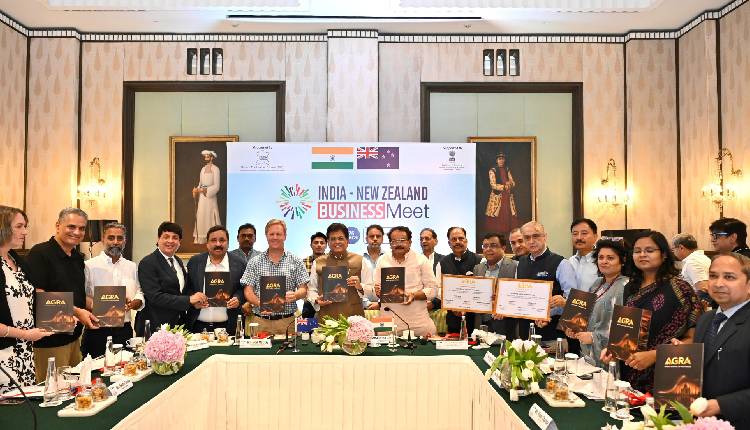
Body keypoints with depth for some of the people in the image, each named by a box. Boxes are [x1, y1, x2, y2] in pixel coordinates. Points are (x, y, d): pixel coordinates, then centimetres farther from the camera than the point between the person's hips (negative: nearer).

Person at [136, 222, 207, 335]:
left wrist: (194, 303, -2)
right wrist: (189, 300, -19)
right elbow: (155, 297, -18)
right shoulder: (147, 263, -10)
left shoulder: (178, 261, 12)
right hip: (156, 328, -6)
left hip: (179, 324, 6)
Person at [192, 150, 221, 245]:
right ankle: (200, 240, 10)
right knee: (201, 217, 6)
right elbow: (200, 183, 15)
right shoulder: (203, 169, 14)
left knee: (210, 217, -5)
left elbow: (216, 186, -12)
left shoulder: (215, 169, -7)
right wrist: (196, 189, -5)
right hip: (202, 197, 6)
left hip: (210, 196, -6)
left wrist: (205, 190, -17)